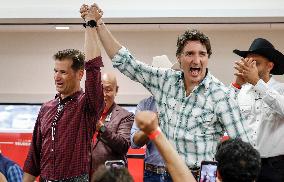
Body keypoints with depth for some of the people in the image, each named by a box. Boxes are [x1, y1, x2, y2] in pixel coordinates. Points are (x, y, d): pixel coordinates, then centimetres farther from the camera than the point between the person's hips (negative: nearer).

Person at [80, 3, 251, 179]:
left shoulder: (220, 95, -12)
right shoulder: (166, 81, 2)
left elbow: (243, 146, -11)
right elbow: (124, 61, 6)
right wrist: (98, 24, 2)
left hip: (203, 176, -4)